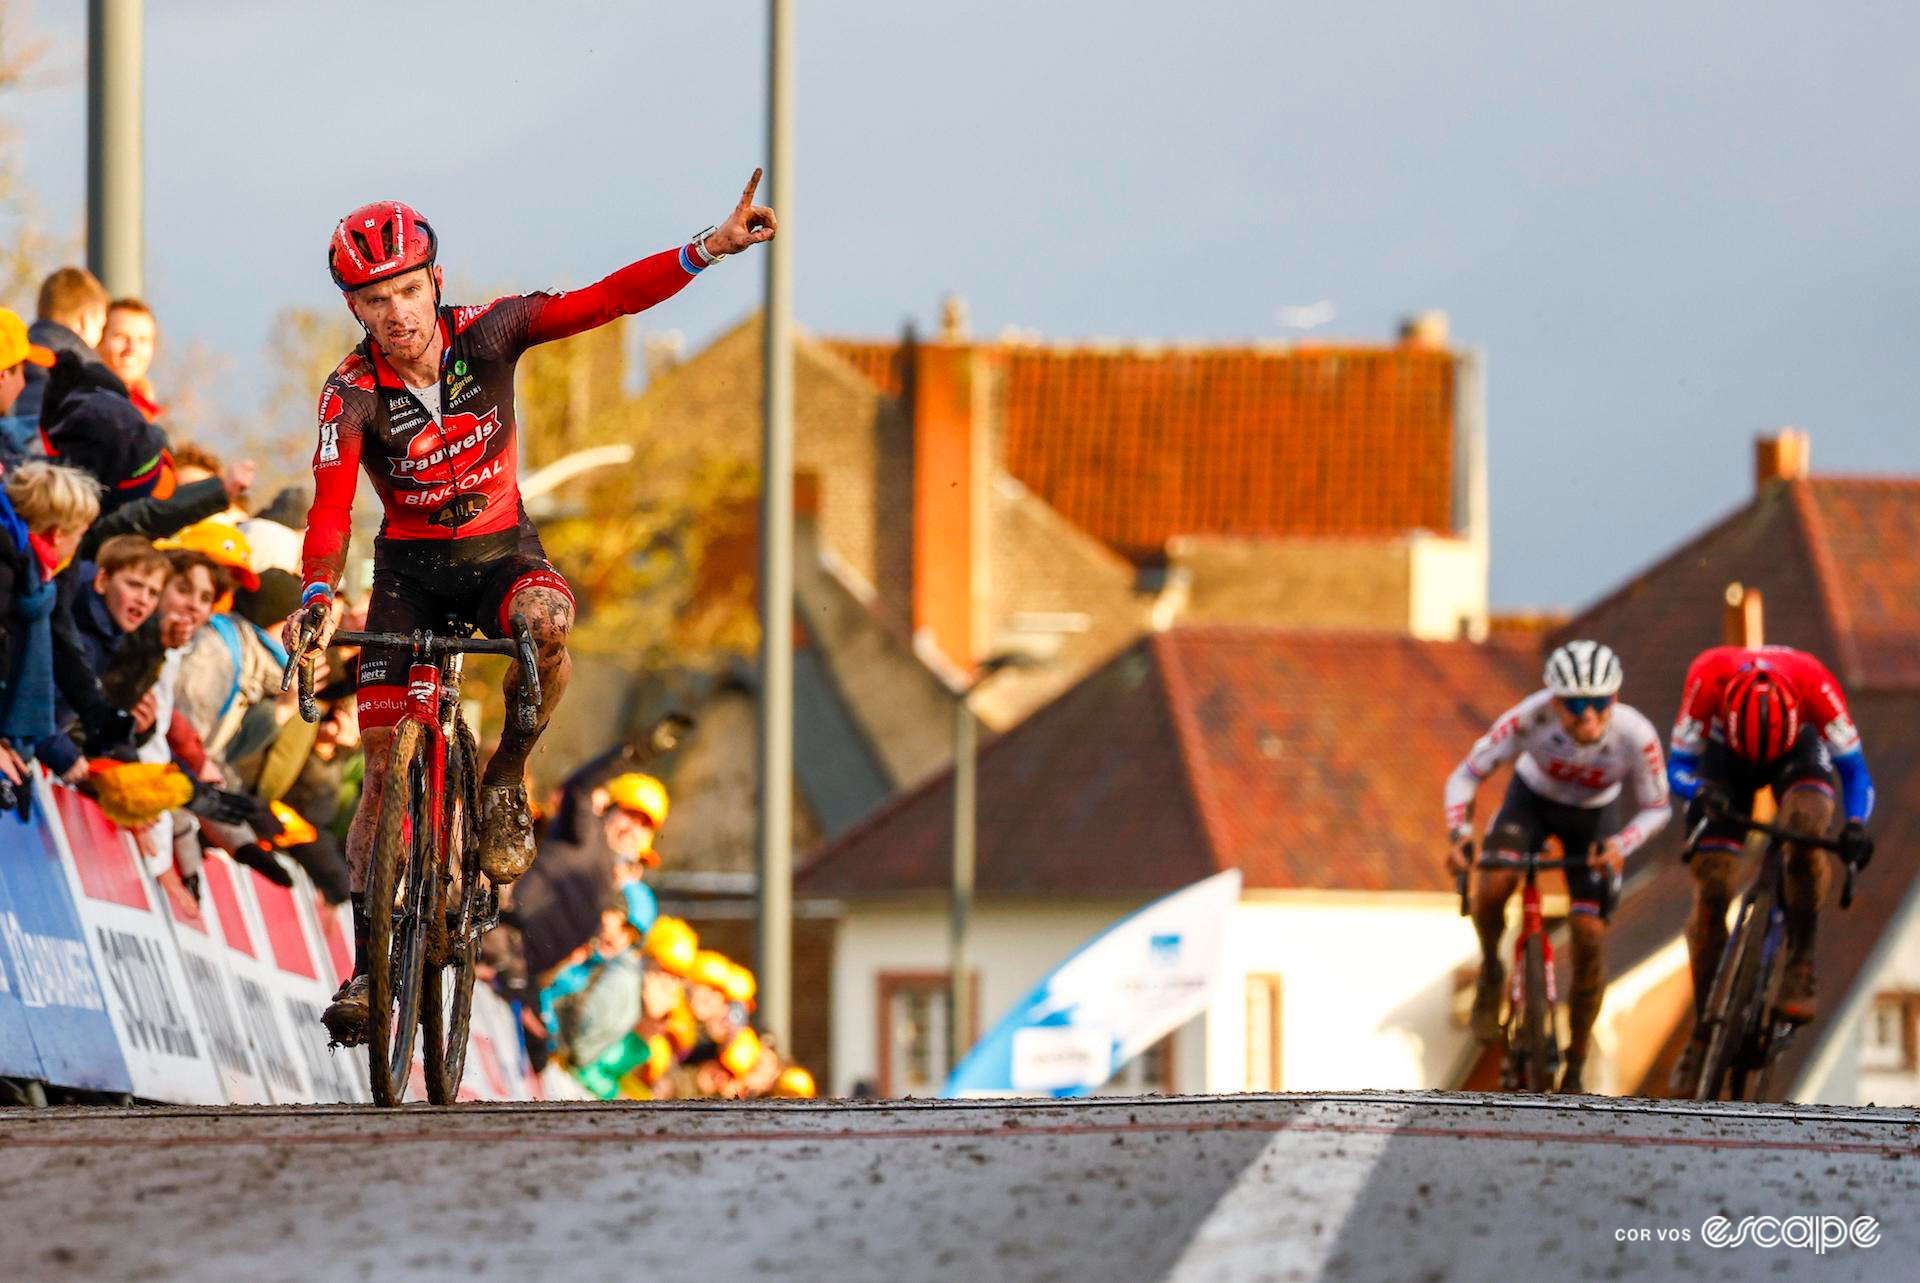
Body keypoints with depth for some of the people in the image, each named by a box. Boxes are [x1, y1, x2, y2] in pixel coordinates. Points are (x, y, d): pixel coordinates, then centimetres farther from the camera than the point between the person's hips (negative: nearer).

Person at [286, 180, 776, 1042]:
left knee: (544, 622, -36)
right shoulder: (351, 395, -19)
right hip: (411, 573, 0)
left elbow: (605, 300, -19)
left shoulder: (485, 334, -15)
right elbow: (330, 508, -31)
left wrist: (711, 248, -30)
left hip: (501, 551, 0)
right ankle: (368, 963, 3)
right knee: (384, 764, -7)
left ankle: (506, 781, -10)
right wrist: (316, 598, -49)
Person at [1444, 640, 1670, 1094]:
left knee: (1590, 937, -9)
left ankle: (1576, 1068, 9)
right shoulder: (1530, 718, -36)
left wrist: (1620, 844, -36)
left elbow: (1656, 809, -18)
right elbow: (1466, 775, -25)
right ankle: (1490, 972, 5)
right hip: (1532, 799, 0)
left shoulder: (1635, 735, -34)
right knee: (1492, 887, -29)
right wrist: (1458, 832, -41)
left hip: (1594, 817, 0)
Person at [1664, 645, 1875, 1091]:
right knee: (1710, 892, -10)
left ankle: (1800, 965, -21)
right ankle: (1705, 1028, 2)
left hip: (1800, 751, -1)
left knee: (1806, 825, -35)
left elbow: (1855, 771, -25)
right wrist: (1701, 791, -46)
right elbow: (1678, 766, -23)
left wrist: (1855, 825, -44)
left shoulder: (1814, 682, -37)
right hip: (1725, 756, 1)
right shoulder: (1709, 678, -37)